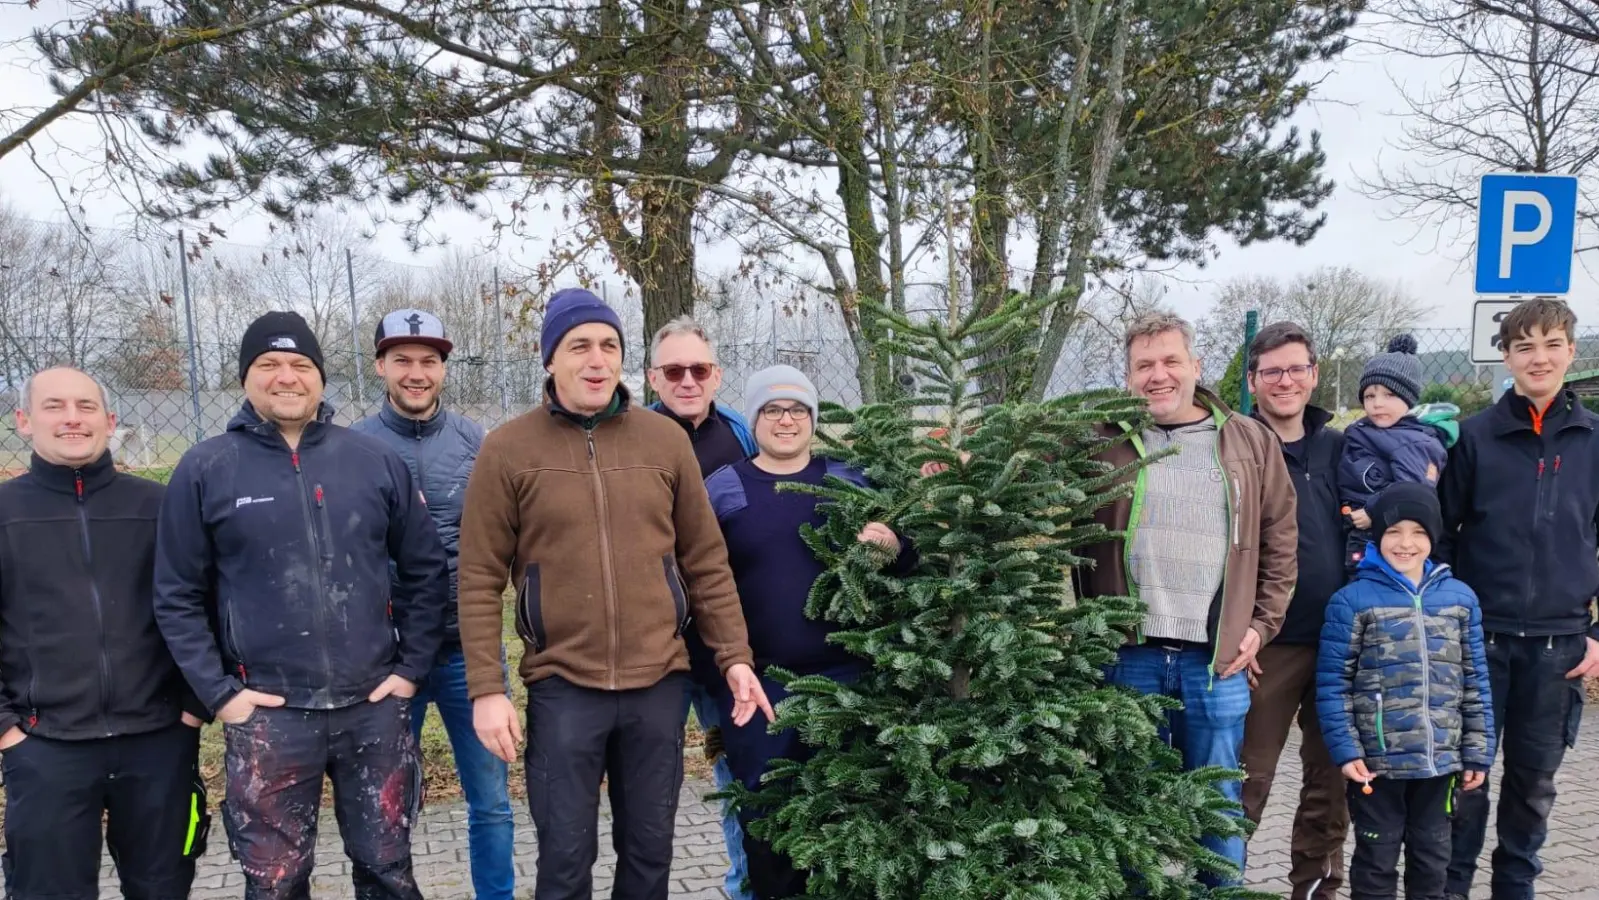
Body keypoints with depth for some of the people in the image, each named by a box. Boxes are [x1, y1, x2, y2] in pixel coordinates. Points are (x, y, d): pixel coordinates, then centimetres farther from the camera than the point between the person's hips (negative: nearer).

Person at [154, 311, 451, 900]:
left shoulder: (375, 461, 3)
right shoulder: (205, 470, -1)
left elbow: (425, 571, 7)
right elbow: (178, 597, 1)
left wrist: (411, 668, 2)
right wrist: (219, 692, -5)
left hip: (375, 704, 1)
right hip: (267, 714, -1)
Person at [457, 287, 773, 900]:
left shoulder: (667, 440, 2)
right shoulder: (507, 449, -4)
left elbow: (706, 562, 6)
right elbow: (480, 580, -4)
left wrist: (734, 656, 2)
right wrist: (487, 688, -8)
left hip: (659, 682, 2)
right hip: (562, 687, -2)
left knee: (649, 850, 15)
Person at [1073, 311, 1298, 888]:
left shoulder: (1250, 441, 6)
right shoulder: (1103, 442, 0)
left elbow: (1280, 542, 12)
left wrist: (1261, 624, 6)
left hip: (1217, 657, 1)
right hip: (1129, 653, -1)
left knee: (1218, 806, 11)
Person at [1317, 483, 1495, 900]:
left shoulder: (1460, 597, 5)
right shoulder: (1353, 600, -8)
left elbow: (1475, 682, 8)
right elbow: (1333, 683, -8)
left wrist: (1478, 752, 5)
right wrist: (1345, 750, -14)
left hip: (1440, 761, 4)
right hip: (1376, 761, -3)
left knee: (1433, 860, 17)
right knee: (1376, 862, 10)